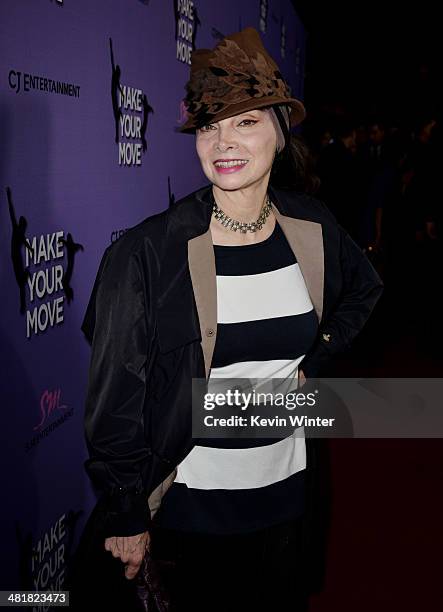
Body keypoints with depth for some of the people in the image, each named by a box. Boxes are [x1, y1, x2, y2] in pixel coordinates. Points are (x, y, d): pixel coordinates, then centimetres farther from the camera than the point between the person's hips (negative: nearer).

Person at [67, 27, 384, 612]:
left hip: (286, 484, 4)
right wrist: (126, 517, -9)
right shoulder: (147, 253, -17)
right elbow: (115, 398, -13)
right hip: (189, 499, -4)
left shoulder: (311, 228, -5)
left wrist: (311, 364, 6)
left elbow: (363, 289, 17)